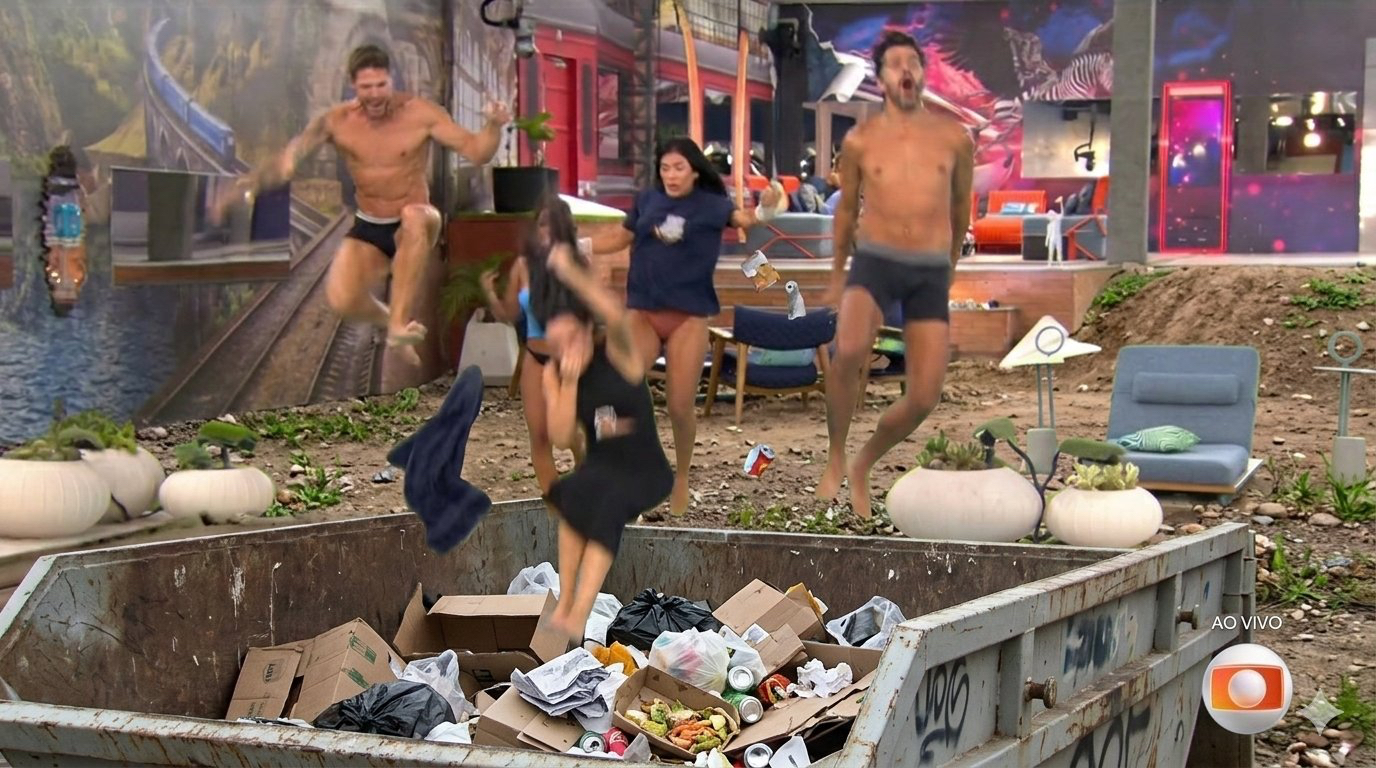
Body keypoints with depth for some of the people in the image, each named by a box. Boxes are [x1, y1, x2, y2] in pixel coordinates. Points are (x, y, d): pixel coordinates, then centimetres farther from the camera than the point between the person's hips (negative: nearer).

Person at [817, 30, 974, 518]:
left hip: (929, 273, 2)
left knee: (924, 399, -5)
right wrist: (837, 276, 24)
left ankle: (863, 467, 23)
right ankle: (835, 460, -11)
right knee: (849, 352, -33)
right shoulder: (859, 140, 2)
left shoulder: (955, 138, 4)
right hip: (874, 262, -2)